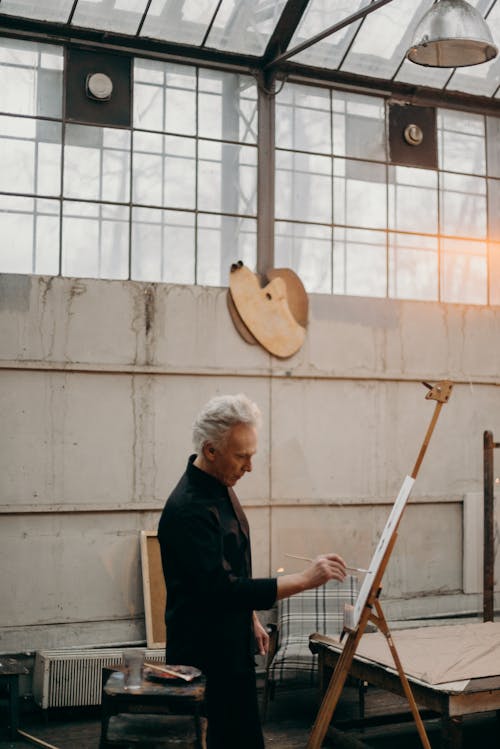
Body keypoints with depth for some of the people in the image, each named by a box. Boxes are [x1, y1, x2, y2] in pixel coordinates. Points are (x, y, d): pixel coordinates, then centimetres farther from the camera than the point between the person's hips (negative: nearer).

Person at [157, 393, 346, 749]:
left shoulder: (221, 487, 6)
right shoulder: (188, 509, -26)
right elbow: (222, 590, -32)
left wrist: (252, 619, 22)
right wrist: (305, 579, -32)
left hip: (234, 647, 9)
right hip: (206, 656, -9)